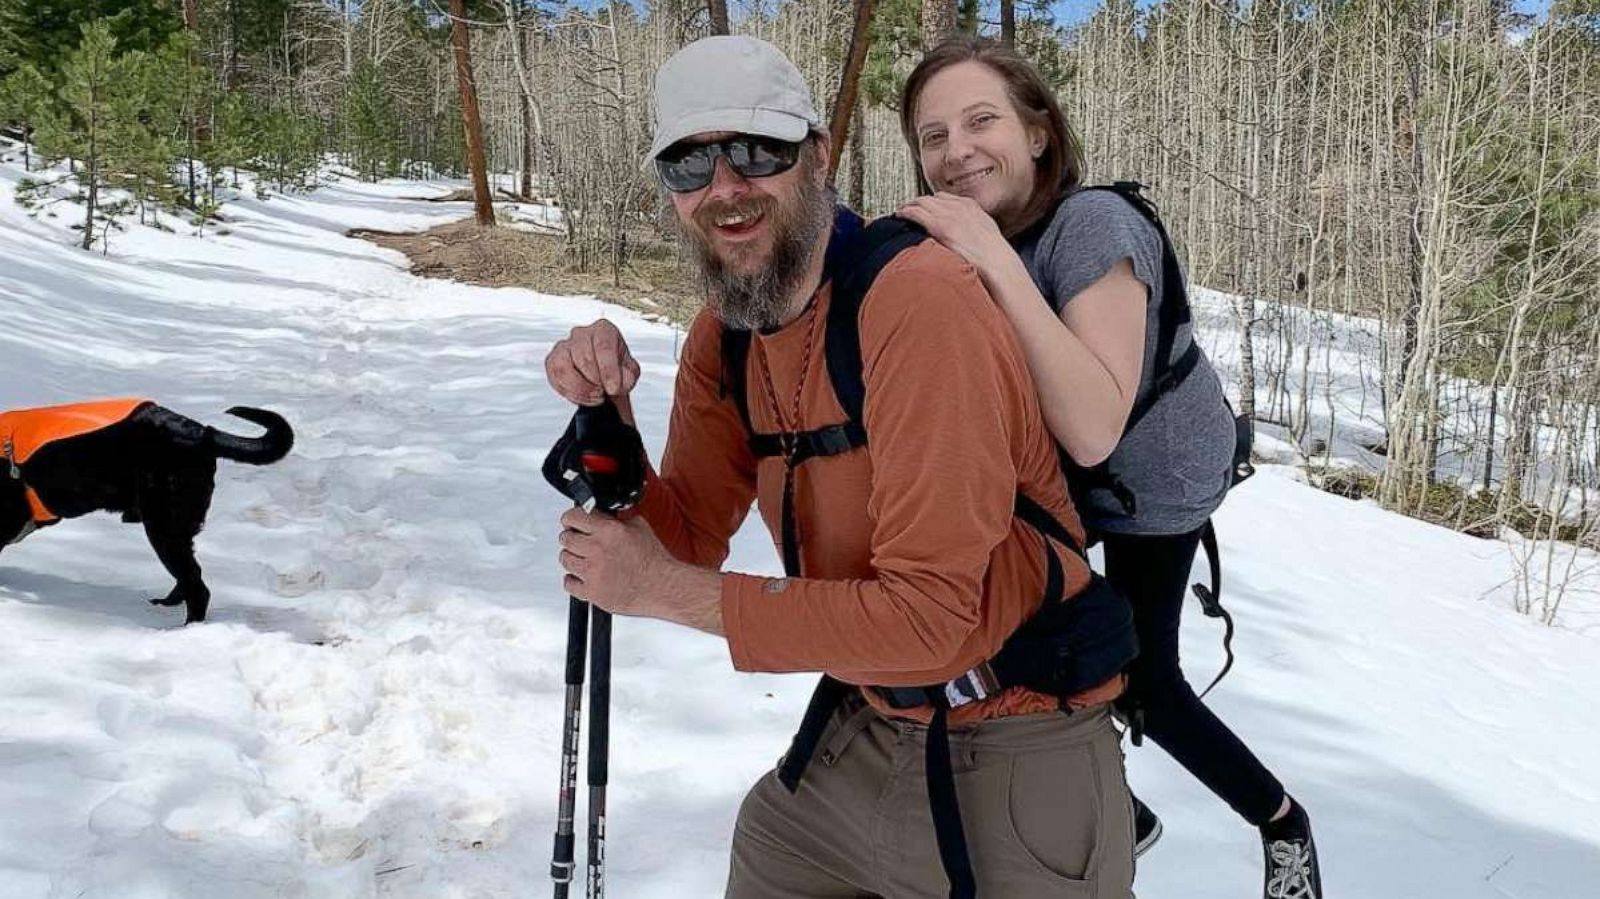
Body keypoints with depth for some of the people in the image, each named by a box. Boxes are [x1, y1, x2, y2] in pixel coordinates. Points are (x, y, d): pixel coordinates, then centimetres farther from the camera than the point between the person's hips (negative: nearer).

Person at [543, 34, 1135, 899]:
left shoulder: (920, 300, -26)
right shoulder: (721, 337, -1)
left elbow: (929, 616, -29)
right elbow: (687, 540, 4)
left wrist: (667, 591, -24)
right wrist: (608, 416, -14)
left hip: (1013, 761, -6)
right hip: (864, 731, 7)